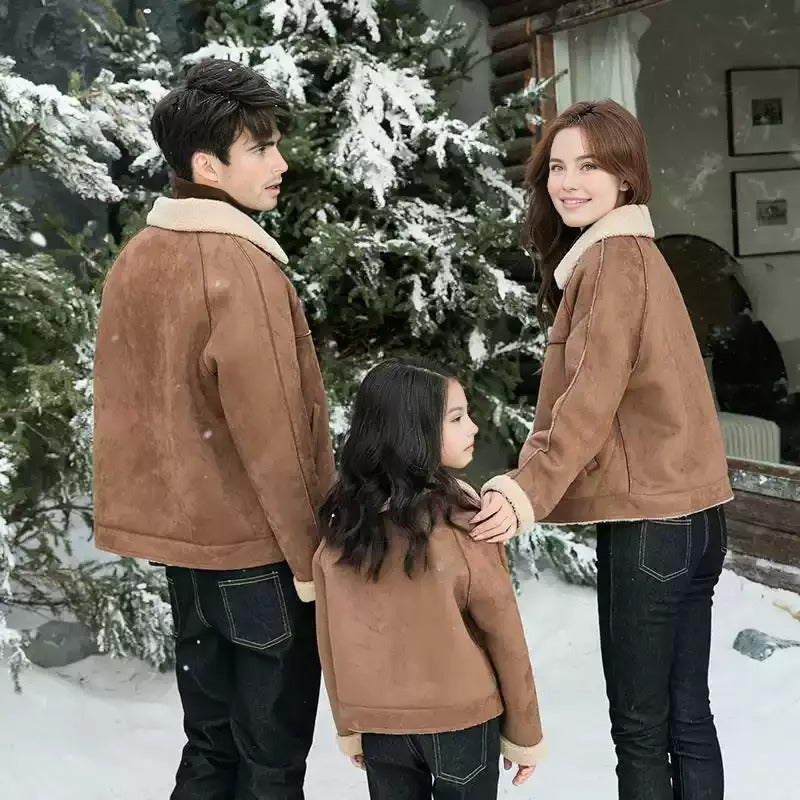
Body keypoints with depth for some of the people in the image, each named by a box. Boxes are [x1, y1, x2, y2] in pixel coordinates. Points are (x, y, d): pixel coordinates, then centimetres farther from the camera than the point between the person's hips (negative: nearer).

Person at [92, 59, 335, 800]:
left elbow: (126, 408, 11)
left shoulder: (137, 257, 6)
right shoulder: (240, 266, -19)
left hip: (184, 539, 8)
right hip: (256, 546, -8)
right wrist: (308, 552, -12)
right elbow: (271, 431, -21)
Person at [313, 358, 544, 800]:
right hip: (461, 722, -3)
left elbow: (329, 639, 0)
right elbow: (502, 634, -12)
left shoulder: (340, 526, -8)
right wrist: (523, 731, 1)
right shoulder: (462, 523, -20)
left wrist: (347, 724, 13)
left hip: (378, 724, 3)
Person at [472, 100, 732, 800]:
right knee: (685, 718, 15)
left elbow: (593, 397, -22)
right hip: (686, 509, 10)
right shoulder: (630, 251, 19)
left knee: (638, 727, 0)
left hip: (649, 519, -10)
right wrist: (537, 475, 17)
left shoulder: (614, 256, -11)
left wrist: (529, 490, -28)